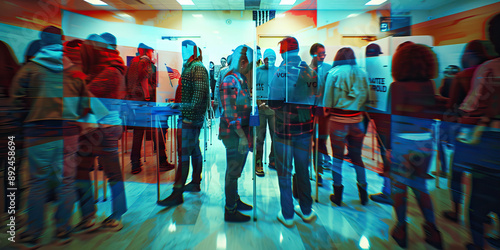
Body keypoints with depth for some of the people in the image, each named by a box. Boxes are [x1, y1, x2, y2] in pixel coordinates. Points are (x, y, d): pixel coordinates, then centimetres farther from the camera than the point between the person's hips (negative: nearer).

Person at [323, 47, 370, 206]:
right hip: (357, 120, 3)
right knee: (356, 156, 15)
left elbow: (328, 99, -5)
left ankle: (337, 195, 17)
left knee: (338, 157, 6)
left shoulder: (334, 73, -2)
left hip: (338, 120, -3)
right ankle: (363, 193, 24)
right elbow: (367, 98, 7)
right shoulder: (362, 73, 7)